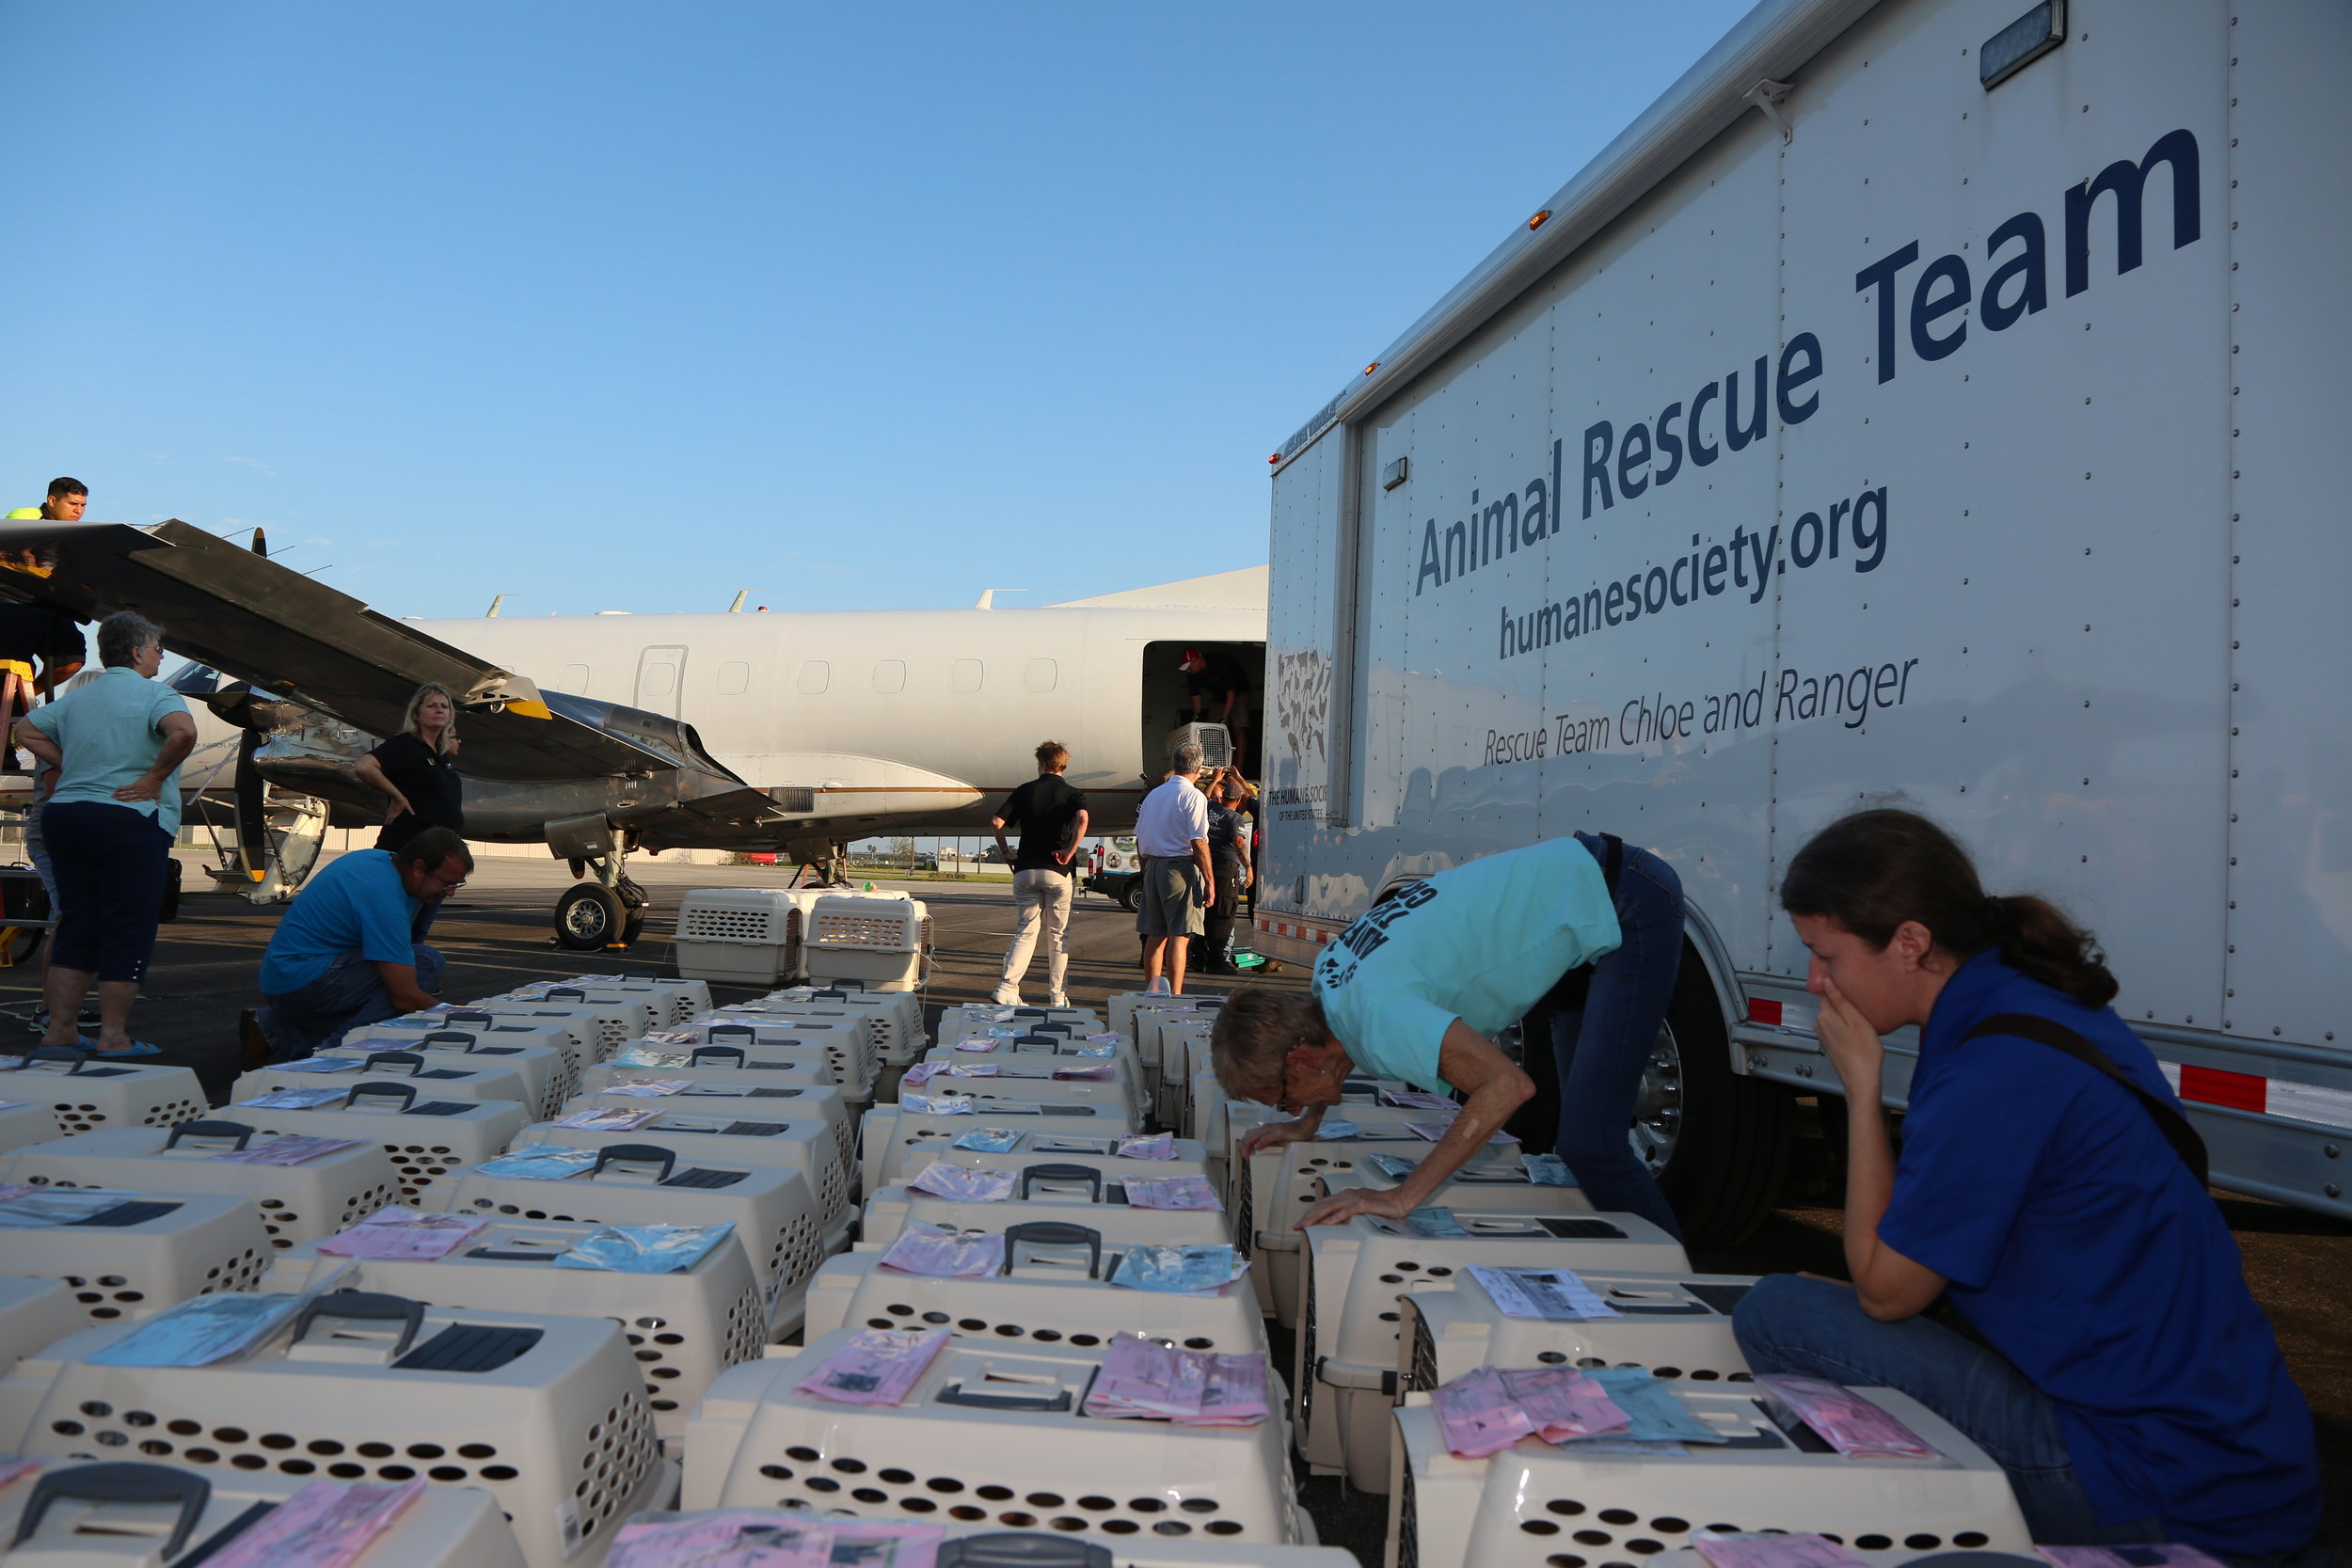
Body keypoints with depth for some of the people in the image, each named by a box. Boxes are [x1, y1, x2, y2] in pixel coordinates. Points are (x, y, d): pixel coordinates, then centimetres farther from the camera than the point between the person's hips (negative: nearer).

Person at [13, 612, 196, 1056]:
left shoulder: (77, 698, 16)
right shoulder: (153, 693, -7)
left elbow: (25, 730, 25)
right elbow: (183, 732, -26)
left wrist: (69, 765, 16)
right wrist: (155, 778, -14)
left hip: (64, 816, 7)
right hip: (128, 820, -7)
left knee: (76, 924, 13)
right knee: (127, 930, -2)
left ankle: (60, 1027, 15)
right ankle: (113, 1036, -1)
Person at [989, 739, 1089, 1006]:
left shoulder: (1024, 791, 7)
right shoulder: (1072, 794, 2)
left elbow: (996, 822, -2)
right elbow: (1082, 818, -21)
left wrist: (1005, 852, 9)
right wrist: (1070, 851, -13)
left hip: (1025, 871, 2)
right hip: (1057, 873, -2)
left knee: (1025, 932, 8)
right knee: (1058, 936, 8)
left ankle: (1007, 984, -10)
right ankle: (1056, 996, 11)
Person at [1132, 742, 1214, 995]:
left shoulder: (1153, 795, 14)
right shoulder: (1193, 796, -8)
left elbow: (1140, 839, 18)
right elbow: (1198, 843, -14)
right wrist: (1210, 882, -11)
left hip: (1152, 867, 7)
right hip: (1180, 869, -7)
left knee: (1155, 934, 11)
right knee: (1179, 936, -5)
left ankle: (1151, 992, 16)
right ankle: (1175, 997, -6)